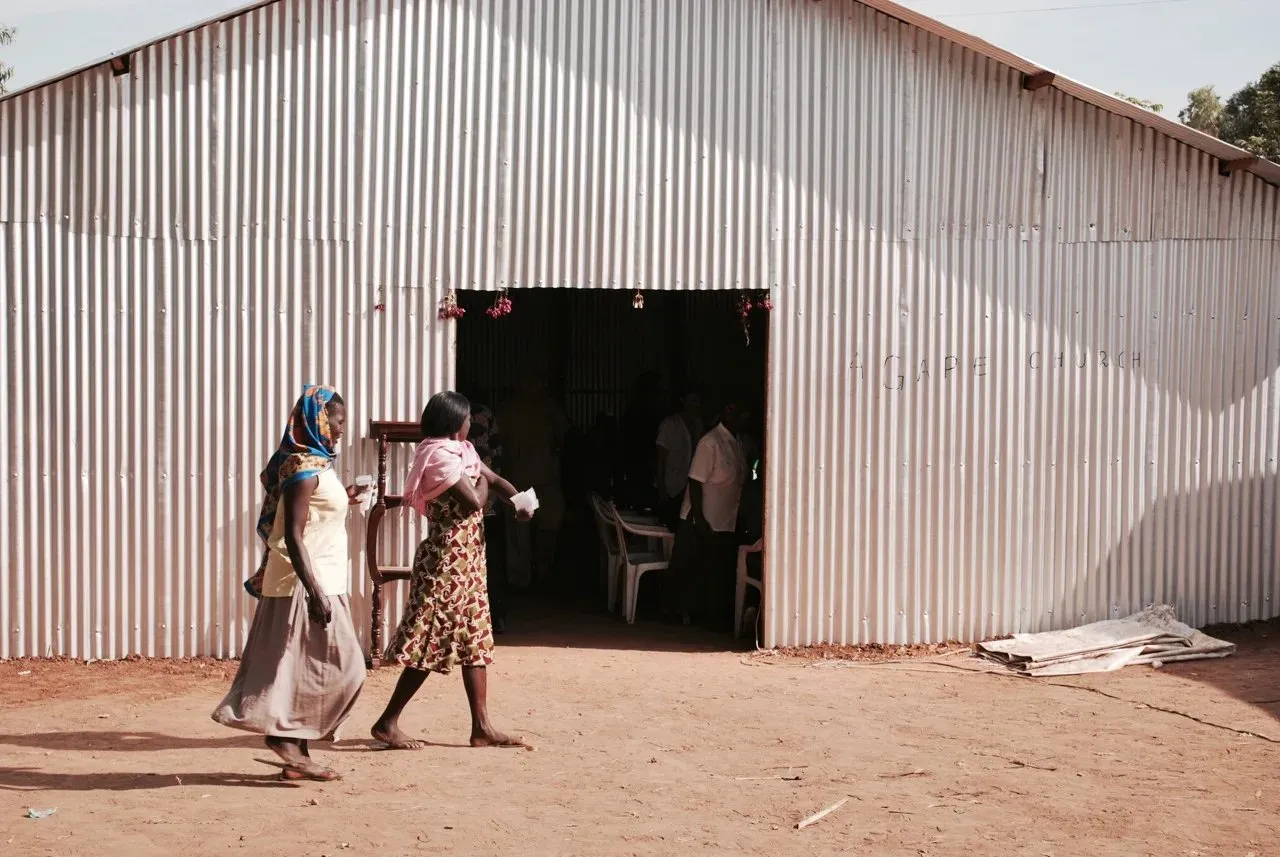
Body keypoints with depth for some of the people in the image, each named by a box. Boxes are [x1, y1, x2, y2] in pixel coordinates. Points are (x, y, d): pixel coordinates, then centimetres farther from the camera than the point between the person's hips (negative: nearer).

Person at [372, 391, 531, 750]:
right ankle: (387, 723, 3)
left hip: (467, 560, 10)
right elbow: (473, 502, -22)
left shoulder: (461, 451, 13)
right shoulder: (440, 456, -17)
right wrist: (481, 483, 0)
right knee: (430, 644, -6)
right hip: (446, 560, -10)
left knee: (476, 641, 9)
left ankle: (481, 727, 13)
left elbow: (495, 478, 18)